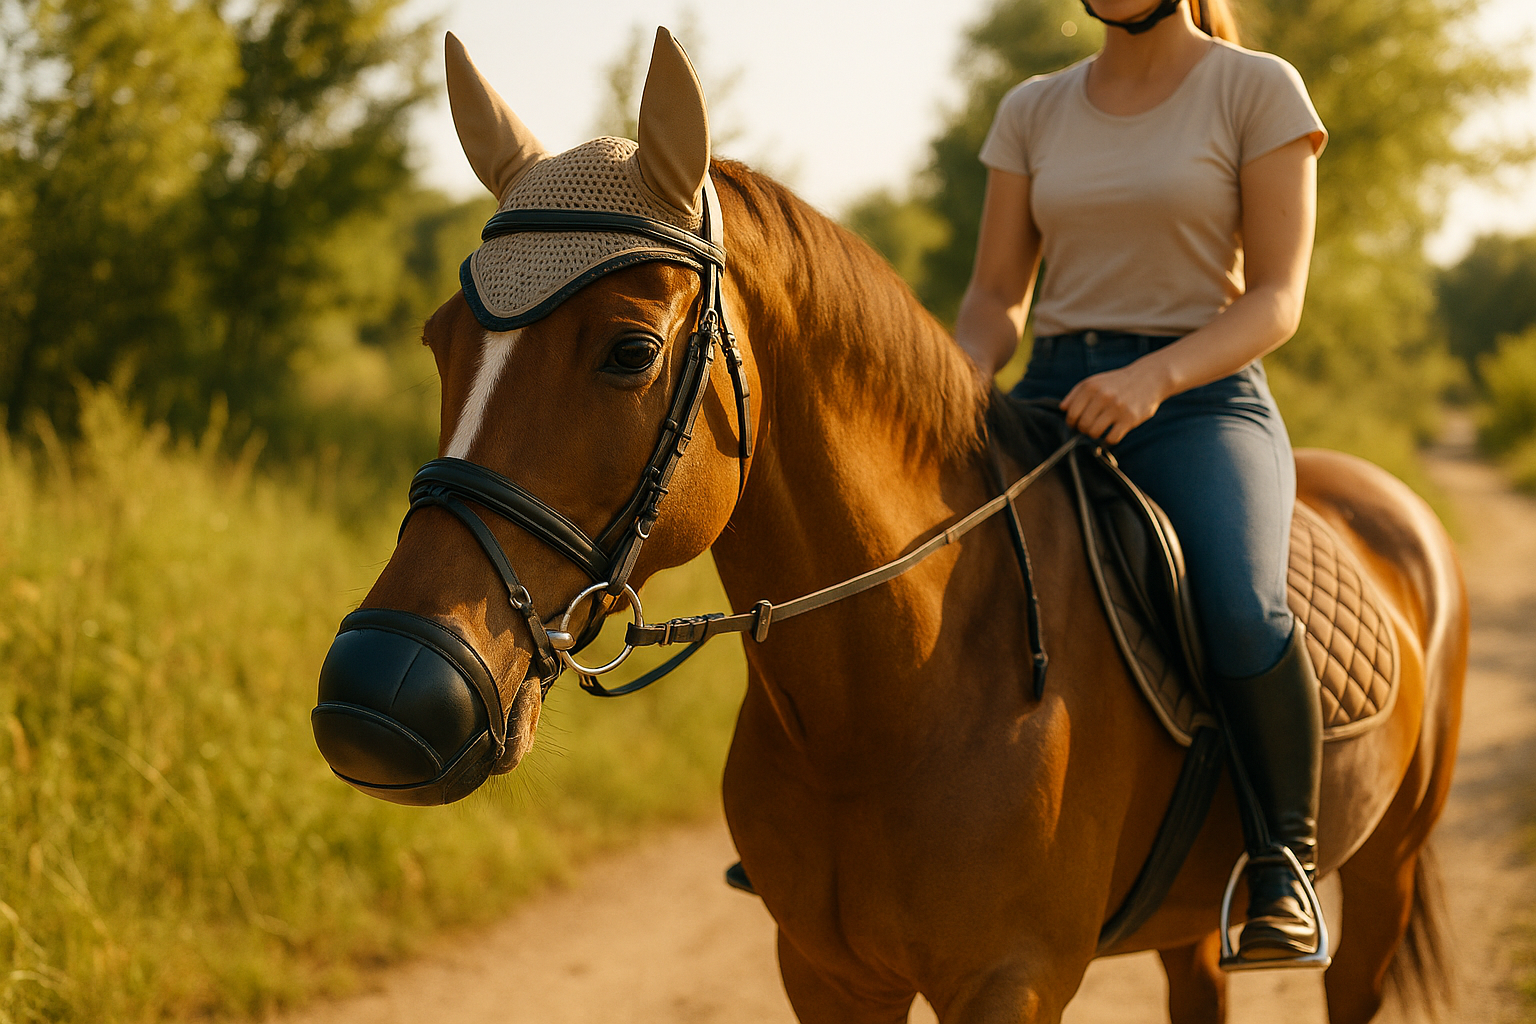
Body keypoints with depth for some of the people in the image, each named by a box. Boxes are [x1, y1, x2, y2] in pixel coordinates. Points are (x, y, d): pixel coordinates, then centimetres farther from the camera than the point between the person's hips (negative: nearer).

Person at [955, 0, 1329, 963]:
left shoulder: (1259, 90, 0)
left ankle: (1286, 854, -10)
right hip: (1049, 396, 5)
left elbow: (1276, 299, -7)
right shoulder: (1035, 112, 12)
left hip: (1201, 402, -4)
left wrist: (1151, 376, -23)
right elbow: (997, 296, 12)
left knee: (1239, 609, -34)